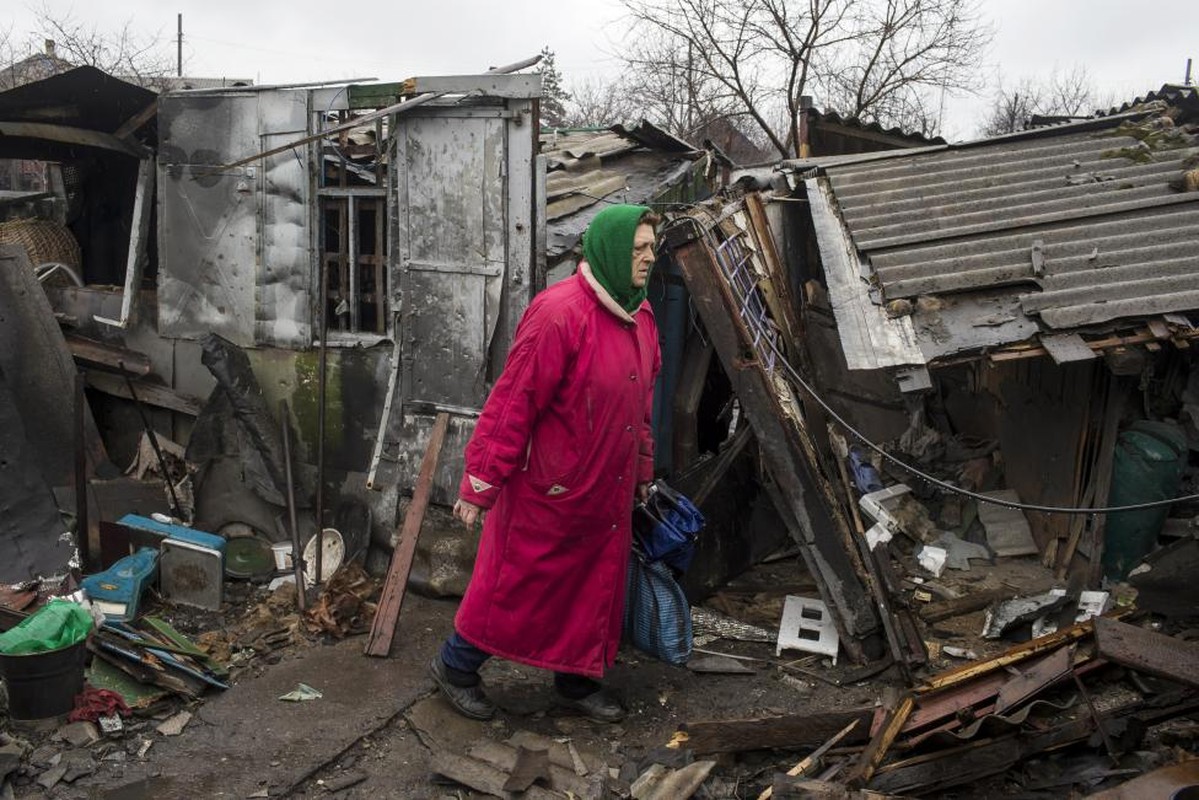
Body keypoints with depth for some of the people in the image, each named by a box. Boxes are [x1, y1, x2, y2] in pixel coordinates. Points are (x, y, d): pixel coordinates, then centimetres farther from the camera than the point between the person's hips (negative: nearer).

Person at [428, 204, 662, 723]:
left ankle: (577, 682, 37)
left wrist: (642, 471, 20)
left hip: (609, 493, 8)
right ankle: (454, 666, 30)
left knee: (596, 589, 17)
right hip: (547, 490, -8)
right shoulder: (558, 313, -22)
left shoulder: (639, 317, 5)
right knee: (516, 585, 7)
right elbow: (512, 403, -21)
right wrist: (480, 485, -17)